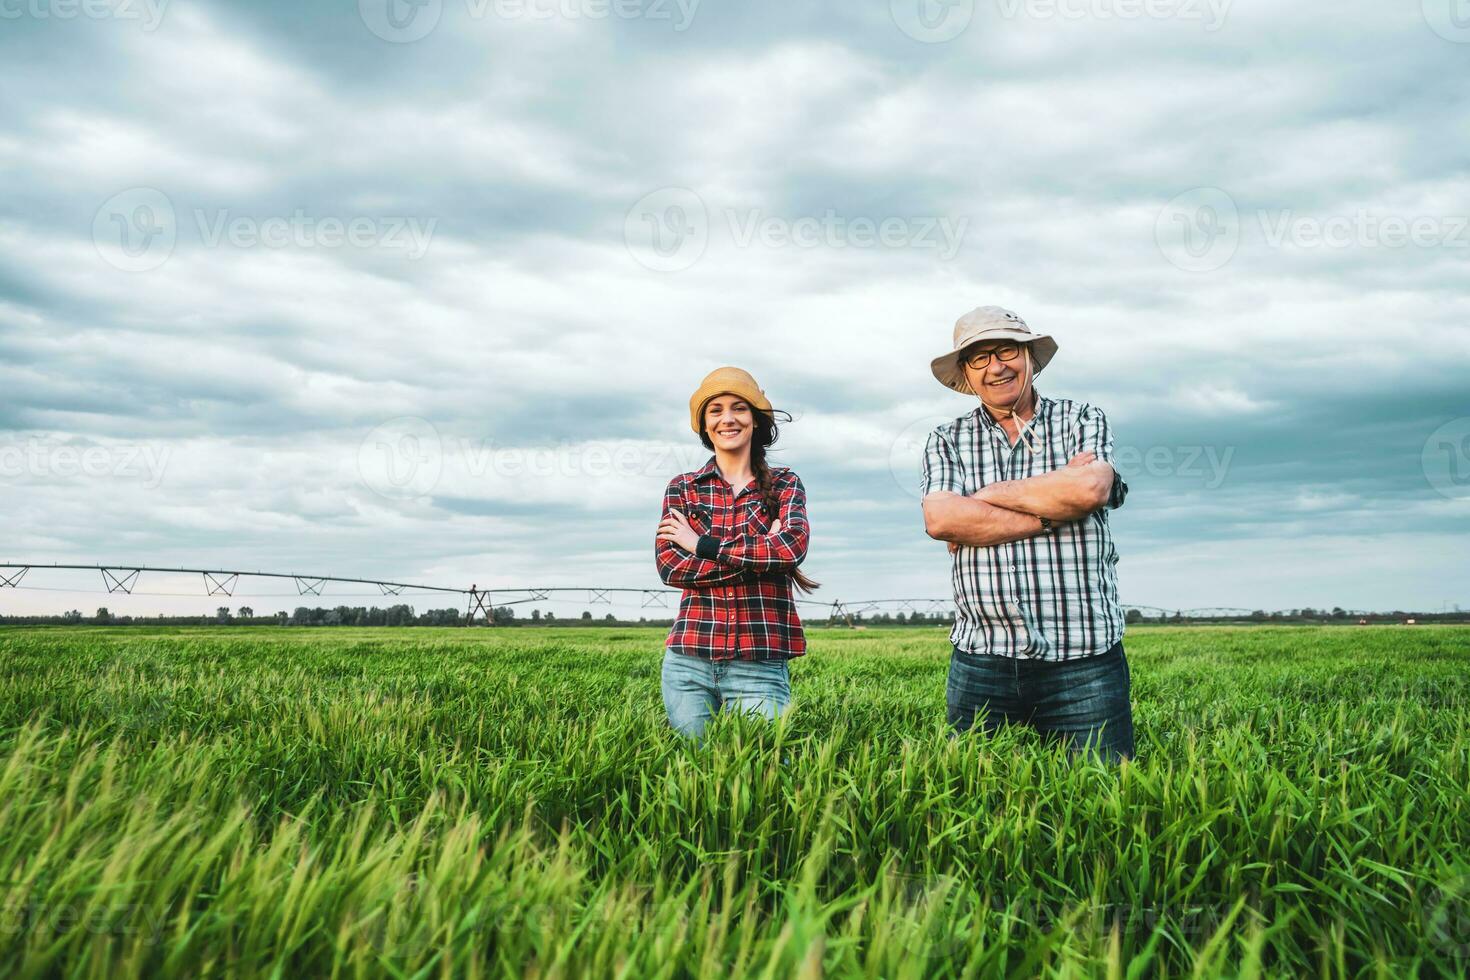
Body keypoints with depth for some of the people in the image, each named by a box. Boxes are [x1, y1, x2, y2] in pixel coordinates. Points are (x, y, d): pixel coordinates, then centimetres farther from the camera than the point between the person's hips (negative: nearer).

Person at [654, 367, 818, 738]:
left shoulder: (784, 483, 6)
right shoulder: (682, 488, 9)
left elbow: (793, 546, -13)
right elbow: (668, 566, -5)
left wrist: (702, 545, -10)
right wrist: (758, 556, -12)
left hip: (760, 664, -1)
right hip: (689, 661, 2)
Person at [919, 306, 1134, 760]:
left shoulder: (1082, 419, 8)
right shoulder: (946, 440, 10)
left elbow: (1091, 489, -14)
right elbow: (940, 519, -10)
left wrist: (986, 496, -5)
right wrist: (1054, 511, -10)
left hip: (1084, 660, -1)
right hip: (981, 661, 1)